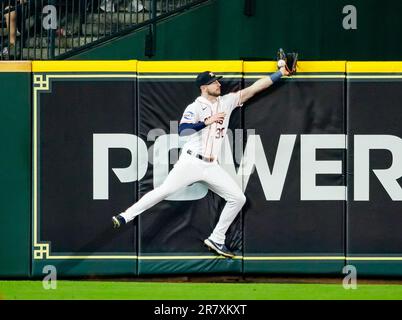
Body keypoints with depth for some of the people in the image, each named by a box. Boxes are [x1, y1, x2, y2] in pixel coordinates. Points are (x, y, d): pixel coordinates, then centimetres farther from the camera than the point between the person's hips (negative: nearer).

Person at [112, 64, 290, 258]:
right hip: (192, 162, -5)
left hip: (212, 167, 5)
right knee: (164, 191, -14)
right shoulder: (195, 107, -4)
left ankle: (216, 240, 5)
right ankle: (125, 217, -7)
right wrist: (207, 122, -25)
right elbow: (182, 130, -19)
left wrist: (280, 73, 5)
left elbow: (254, 89, 9)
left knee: (238, 198, -2)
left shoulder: (227, 102, 11)